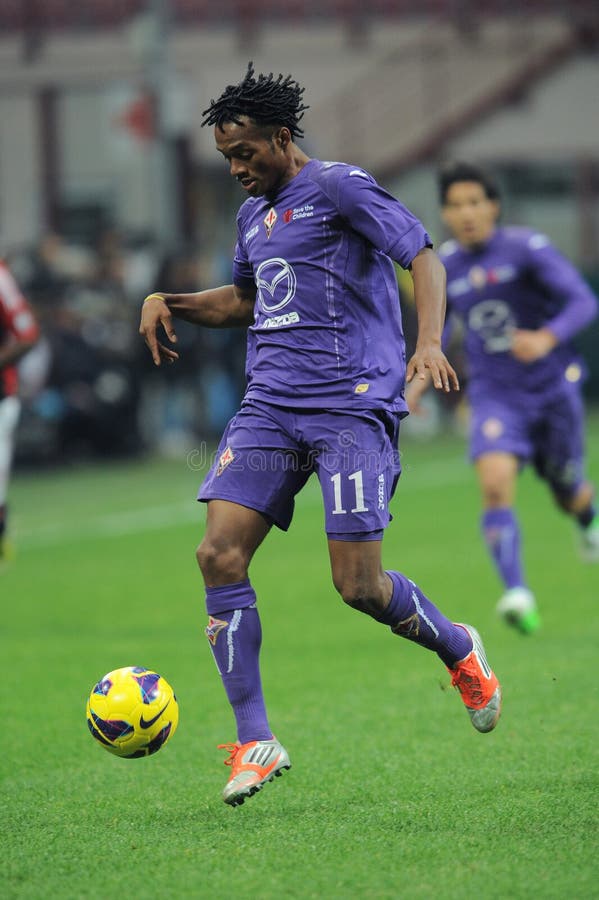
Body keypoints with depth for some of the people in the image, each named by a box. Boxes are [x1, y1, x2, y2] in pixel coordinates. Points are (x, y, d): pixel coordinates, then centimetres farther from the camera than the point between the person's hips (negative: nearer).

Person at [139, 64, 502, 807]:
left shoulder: (339, 188, -5)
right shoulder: (254, 213, 19)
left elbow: (423, 258, -12)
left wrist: (430, 343, -29)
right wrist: (170, 303, 18)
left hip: (352, 404, -7)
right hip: (269, 405, 7)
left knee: (359, 585, -11)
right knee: (219, 554, -11)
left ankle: (458, 649, 23)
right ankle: (255, 744, -6)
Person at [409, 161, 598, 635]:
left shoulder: (528, 248, -12)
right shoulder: (444, 267, 2)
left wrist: (547, 338, -38)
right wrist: (422, 376, 5)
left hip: (553, 388, -2)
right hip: (495, 396, 2)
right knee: (495, 483, -24)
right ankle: (518, 594, -31)